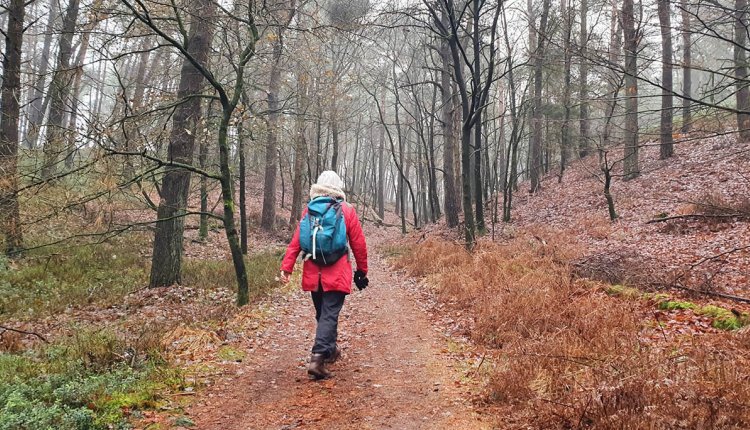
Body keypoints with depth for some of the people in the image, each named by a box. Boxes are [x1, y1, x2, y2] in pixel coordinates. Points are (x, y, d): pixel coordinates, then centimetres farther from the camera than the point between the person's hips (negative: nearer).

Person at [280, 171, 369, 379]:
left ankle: (330, 350, 36)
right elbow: (358, 244, 0)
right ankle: (318, 358, -16)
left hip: (313, 274, 4)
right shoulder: (347, 211, -3)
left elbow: (295, 242, -2)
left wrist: (286, 268, -3)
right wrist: (362, 271, 11)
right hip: (337, 274, -4)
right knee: (329, 315, -4)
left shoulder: (308, 210, 4)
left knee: (322, 313, 19)